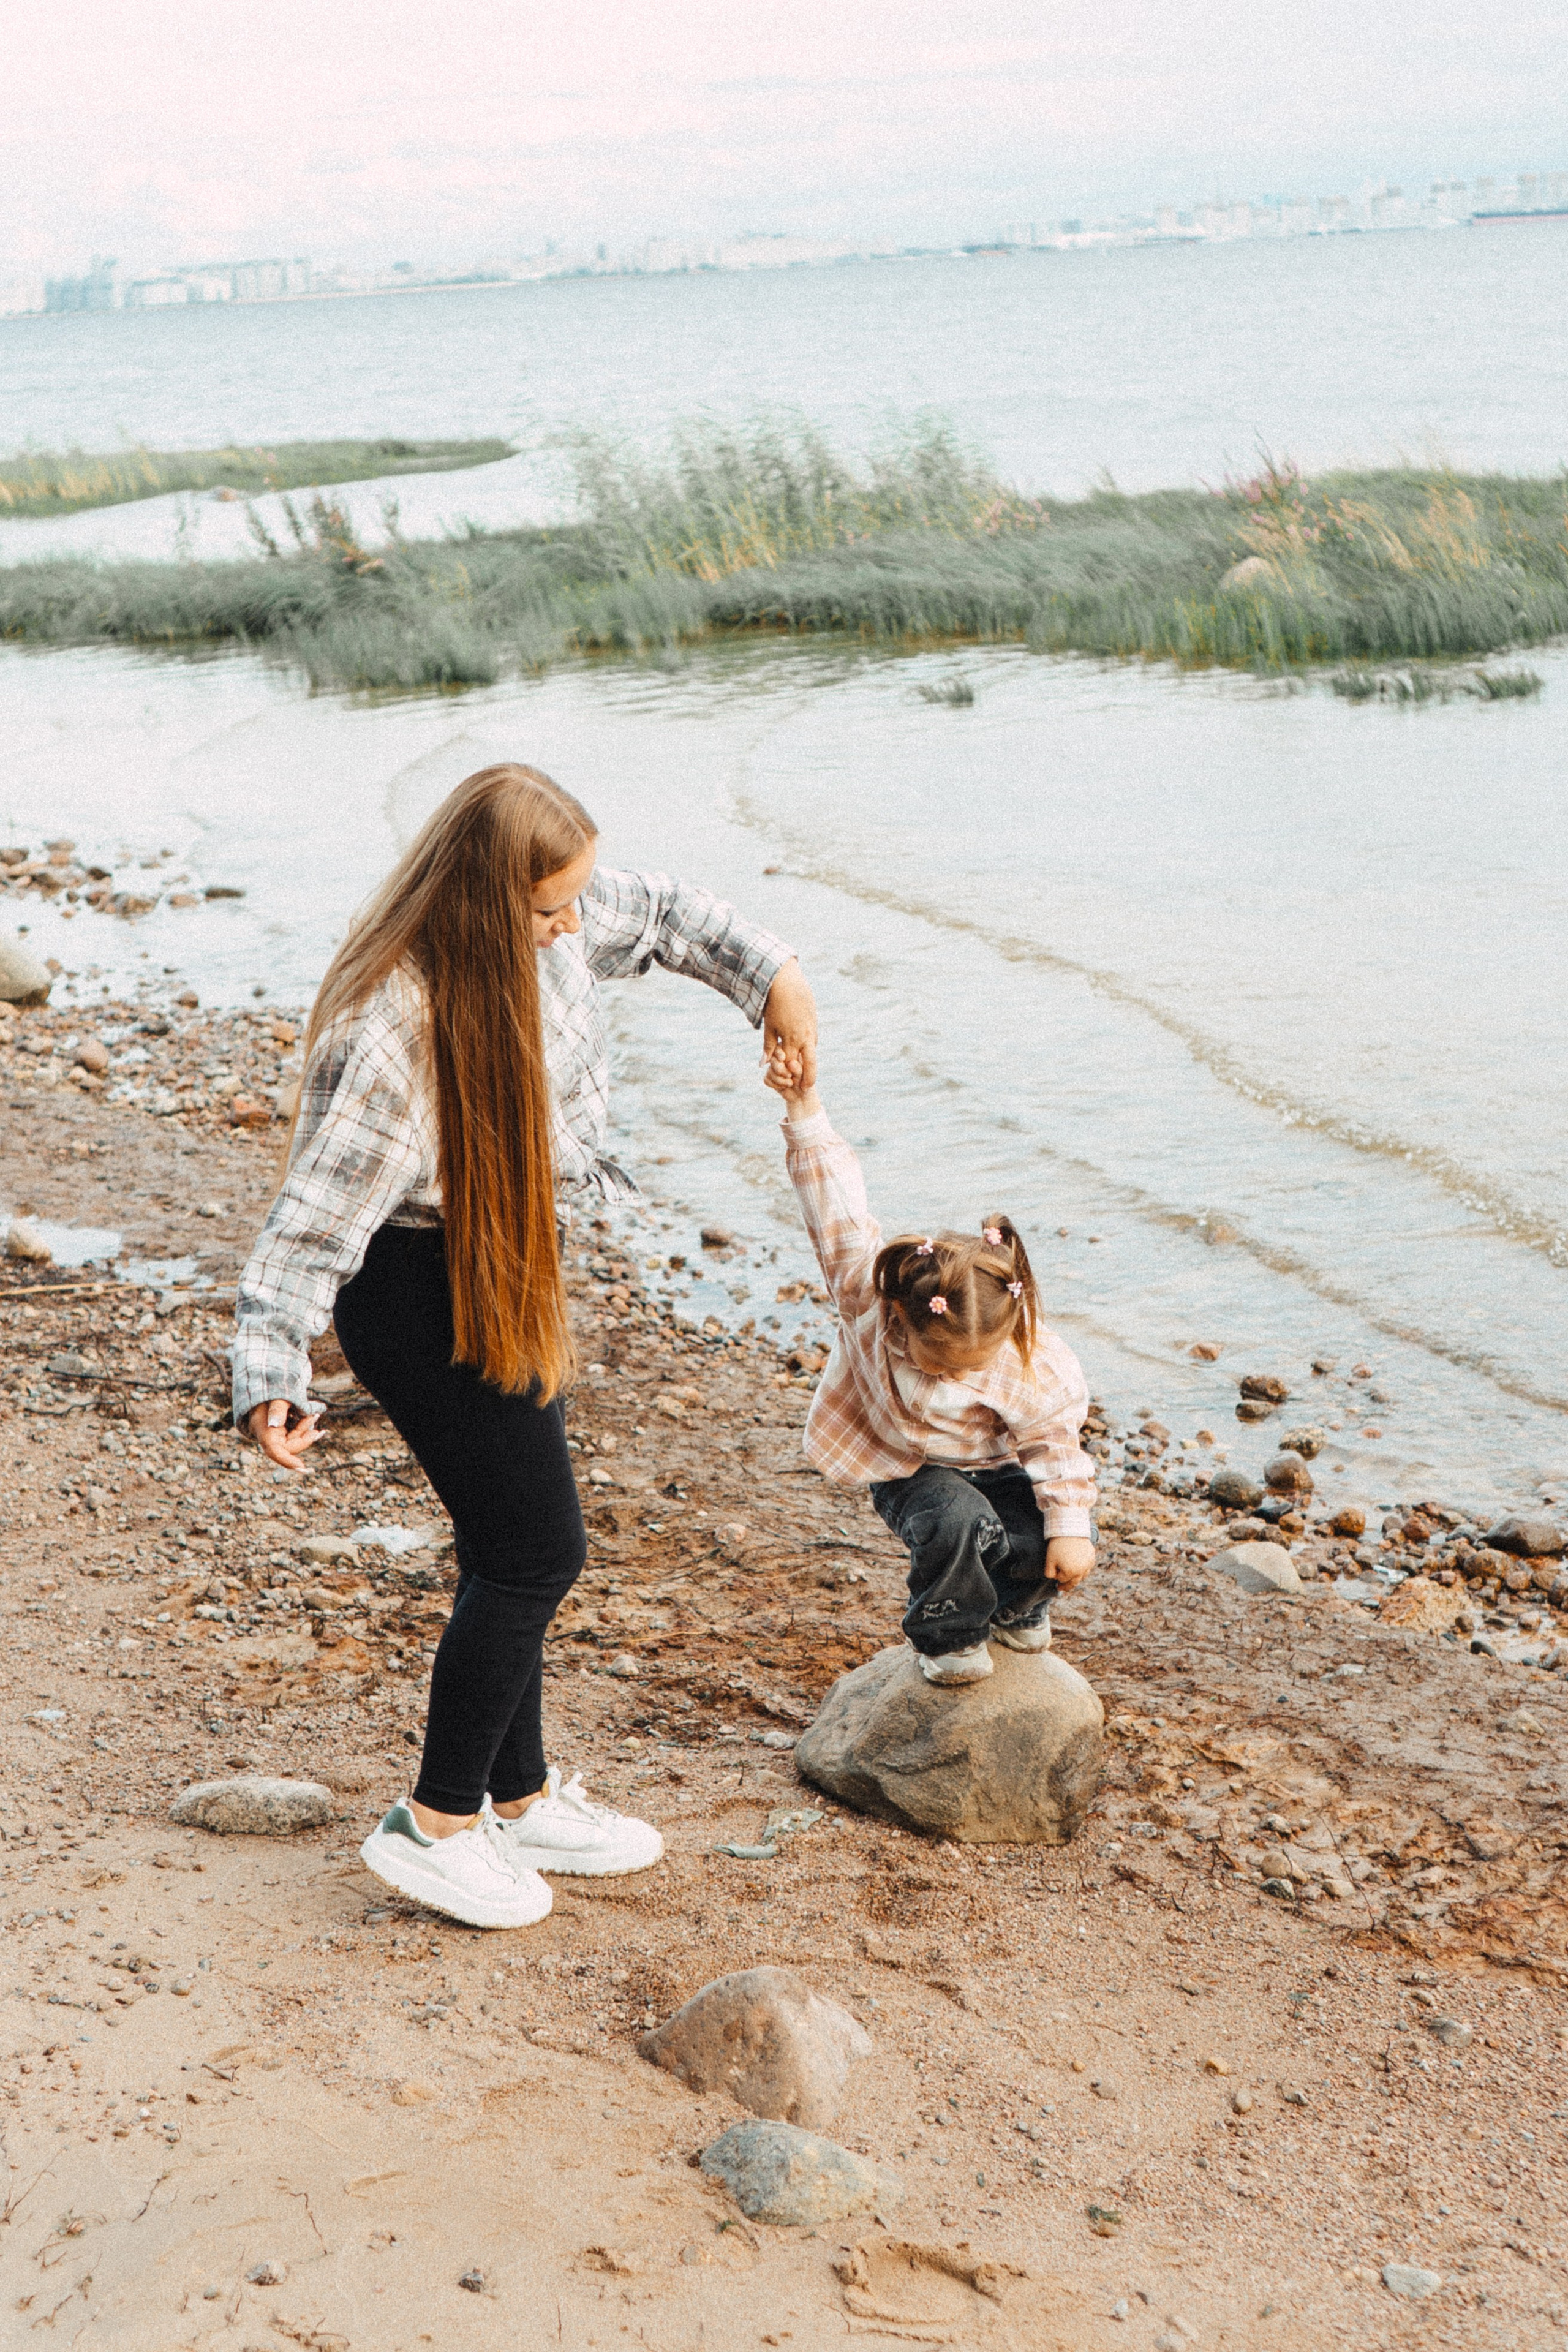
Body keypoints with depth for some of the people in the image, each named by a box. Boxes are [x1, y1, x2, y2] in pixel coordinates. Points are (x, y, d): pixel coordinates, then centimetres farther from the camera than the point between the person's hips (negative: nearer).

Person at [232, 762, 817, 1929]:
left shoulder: (547, 928, -8)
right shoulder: (388, 1032, -31)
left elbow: (668, 915, 13)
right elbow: (316, 1214, -29)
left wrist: (775, 975, 3)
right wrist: (271, 1374, -34)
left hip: (506, 1277, 9)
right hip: (424, 1298, -9)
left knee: (514, 1551, 17)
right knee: (537, 1552, -3)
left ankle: (520, 1799, 34)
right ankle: (435, 1826, 14)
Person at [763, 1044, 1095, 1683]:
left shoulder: (1032, 1370, -28)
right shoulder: (867, 1291, -29)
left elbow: (1053, 1442, -14)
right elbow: (835, 1204, -28)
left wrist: (1069, 1526, -16)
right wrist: (804, 1106, -33)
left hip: (994, 1465, 2)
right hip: (907, 1469, -1)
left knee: (1045, 1548, -21)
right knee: (956, 1523, -32)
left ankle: (1014, 1609, 16)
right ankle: (947, 1638, -4)